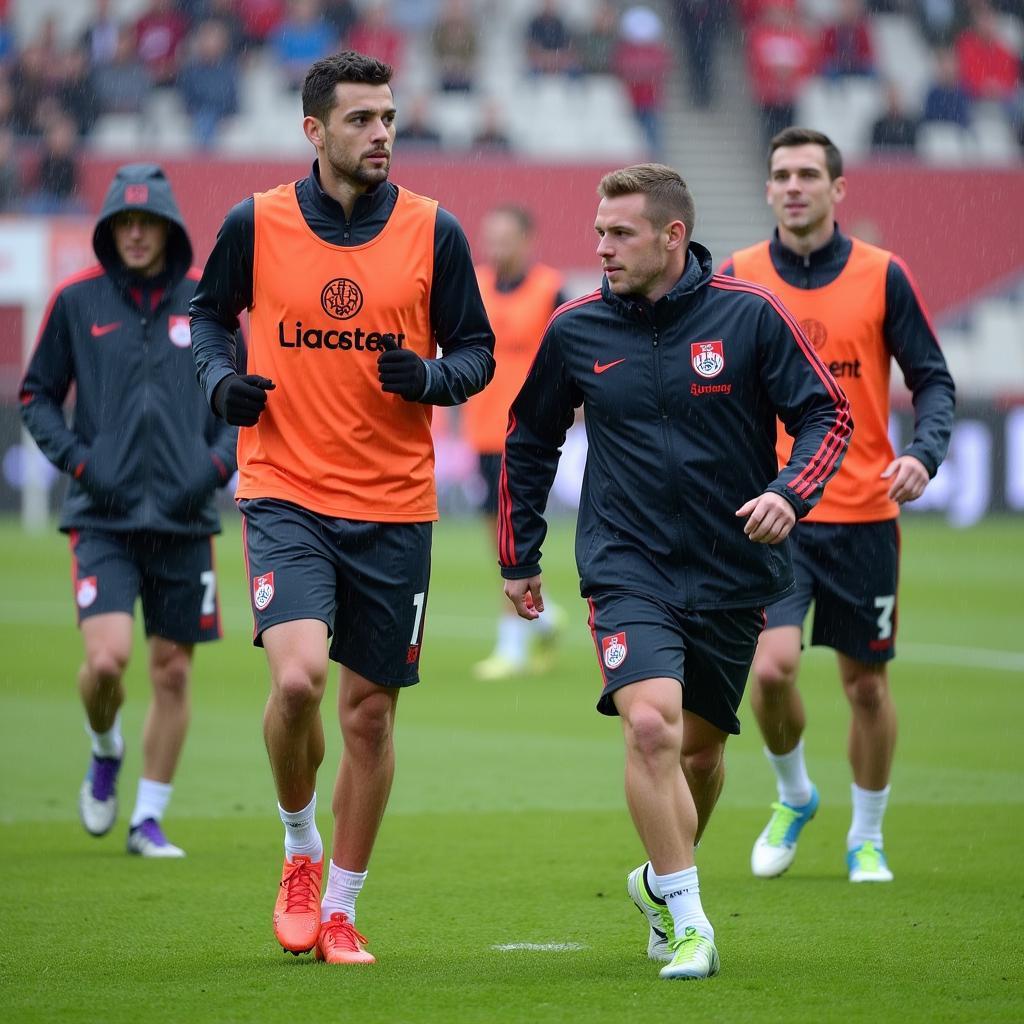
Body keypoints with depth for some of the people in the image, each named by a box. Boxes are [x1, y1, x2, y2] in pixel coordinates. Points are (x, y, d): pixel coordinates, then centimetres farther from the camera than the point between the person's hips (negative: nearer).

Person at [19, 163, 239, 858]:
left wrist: (218, 462, -4)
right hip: (104, 517, -2)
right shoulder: (77, 300, 1)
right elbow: (37, 397, 9)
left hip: (184, 520, 2)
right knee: (106, 657, -16)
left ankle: (150, 820, 17)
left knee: (173, 671, 4)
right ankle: (105, 753, 17)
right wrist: (77, 459, -6)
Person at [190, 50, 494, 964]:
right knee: (298, 677, -21)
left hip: (394, 510, 2)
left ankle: (341, 908, 22)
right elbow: (210, 311, 16)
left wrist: (431, 377, -14)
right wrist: (220, 378, -3)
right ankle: (301, 850, 6)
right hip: (285, 493, -1)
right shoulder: (255, 225, 0)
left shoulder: (433, 233, 0)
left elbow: (476, 351, 7)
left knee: (369, 712, 6)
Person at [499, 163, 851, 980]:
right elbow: (530, 441, 14)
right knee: (651, 726, -22)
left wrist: (790, 493, -20)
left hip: (732, 573, 1)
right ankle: (688, 925, -15)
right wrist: (519, 558, 15)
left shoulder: (749, 315, -7)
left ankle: (662, 880, 41)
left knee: (703, 746, 12)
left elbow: (827, 413, -2)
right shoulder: (576, 330, -1)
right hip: (627, 569, -1)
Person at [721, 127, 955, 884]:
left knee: (866, 682, 6)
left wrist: (924, 454, -16)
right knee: (772, 666, -15)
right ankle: (793, 798, 14)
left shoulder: (882, 277, -1)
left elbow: (933, 380, 2)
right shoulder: (736, 279, 2)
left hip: (863, 516, 0)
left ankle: (867, 840, 24)